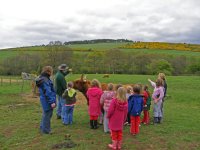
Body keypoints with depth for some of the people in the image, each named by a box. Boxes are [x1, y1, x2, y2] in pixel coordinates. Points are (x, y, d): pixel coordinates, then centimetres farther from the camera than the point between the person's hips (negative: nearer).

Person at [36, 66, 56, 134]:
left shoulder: (44, 79, 10)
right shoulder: (44, 81, -22)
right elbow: (48, 92, -24)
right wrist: (52, 102, -21)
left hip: (45, 100, 10)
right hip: (47, 101, -10)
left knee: (47, 114, 22)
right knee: (47, 115, 4)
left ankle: (43, 127, 37)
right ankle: (46, 130, 19)